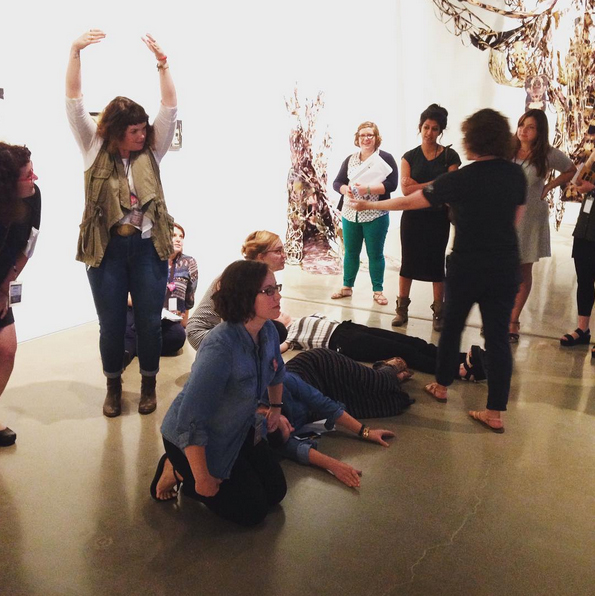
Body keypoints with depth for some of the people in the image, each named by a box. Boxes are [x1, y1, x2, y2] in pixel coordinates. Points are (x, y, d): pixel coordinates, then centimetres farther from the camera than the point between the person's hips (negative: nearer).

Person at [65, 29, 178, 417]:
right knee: (111, 322, 8)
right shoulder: (95, 149, 5)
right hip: (106, 248, 0)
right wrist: (75, 51, -9)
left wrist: (162, 62, -9)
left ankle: (149, 384, 24)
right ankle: (114, 386, 27)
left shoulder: (151, 152, 7)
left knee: (150, 321, 5)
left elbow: (170, 108, 0)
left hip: (148, 247, 1)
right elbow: (74, 102, -1)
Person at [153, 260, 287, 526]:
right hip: (193, 441, -8)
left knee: (276, 491, 10)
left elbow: (277, 371, 14)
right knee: (252, 511, -1)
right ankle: (177, 472, 13)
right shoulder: (220, 347, -37)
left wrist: (276, 408, 24)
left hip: (239, 430, 8)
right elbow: (190, 420, -34)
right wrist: (202, 478, -25)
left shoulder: (267, 330, -11)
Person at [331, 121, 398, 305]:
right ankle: (347, 287, 26)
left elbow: (391, 184, -14)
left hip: (375, 216, -4)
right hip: (350, 215, 4)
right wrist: (345, 189, -16)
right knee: (350, 253, 13)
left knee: (375, 254, 5)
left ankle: (378, 291, 17)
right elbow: (336, 182, 7)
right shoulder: (350, 159, 10)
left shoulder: (385, 158, -3)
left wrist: (368, 189, -24)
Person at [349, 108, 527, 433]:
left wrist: (370, 205, 7)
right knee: (498, 335, 4)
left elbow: (409, 202, -5)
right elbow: (516, 218, 11)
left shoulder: (460, 179, -12)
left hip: (467, 265, -3)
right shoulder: (516, 174, 0)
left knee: (452, 326, 17)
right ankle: (495, 412, 8)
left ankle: (441, 385, 33)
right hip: (506, 266, 3)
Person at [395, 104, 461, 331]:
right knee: (408, 261, 6)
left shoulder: (450, 156, 0)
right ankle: (402, 309, 15)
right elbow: (406, 189, -8)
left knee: (436, 263, 5)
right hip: (412, 216, 1)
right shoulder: (409, 156, 3)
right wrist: (434, 185, -12)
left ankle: (438, 312, 13)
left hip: (438, 217, -1)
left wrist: (419, 186, -13)